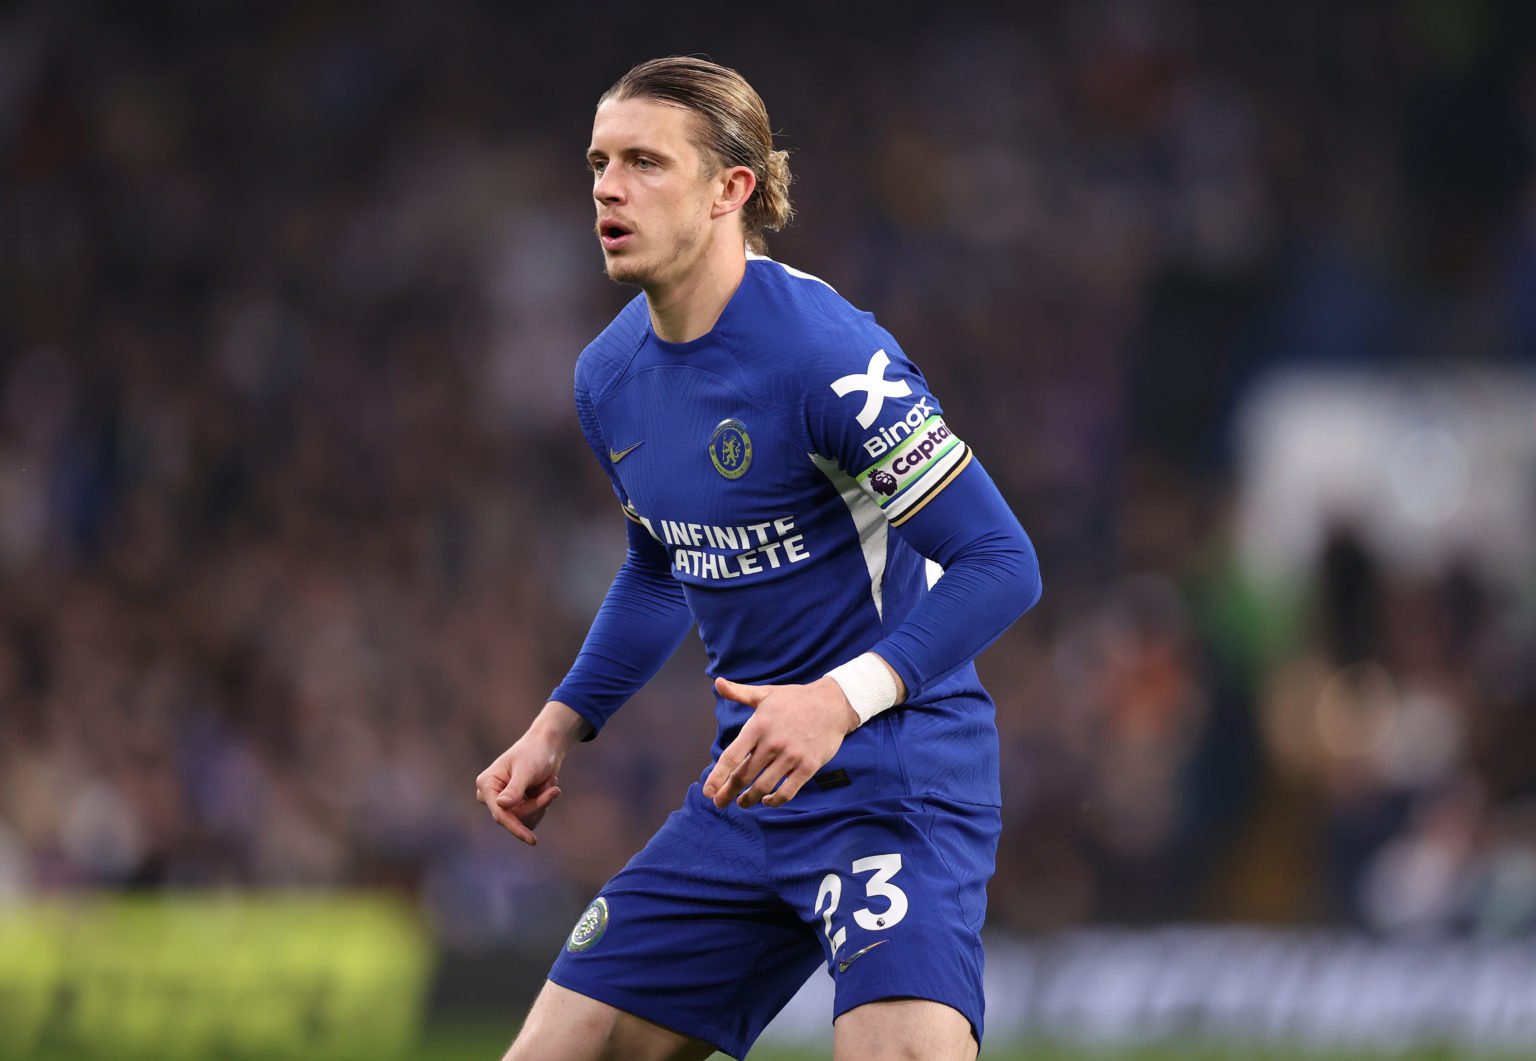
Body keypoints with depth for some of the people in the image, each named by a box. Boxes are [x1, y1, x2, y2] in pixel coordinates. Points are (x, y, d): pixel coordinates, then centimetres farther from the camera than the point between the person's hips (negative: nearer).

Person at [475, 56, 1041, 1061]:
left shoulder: (827, 355, -19)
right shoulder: (609, 376, 6)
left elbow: (1000, 563, -19)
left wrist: (843, 700, -30)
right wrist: (563, 722, 13)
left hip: (894, 770, -7)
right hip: (749, 785, 8)